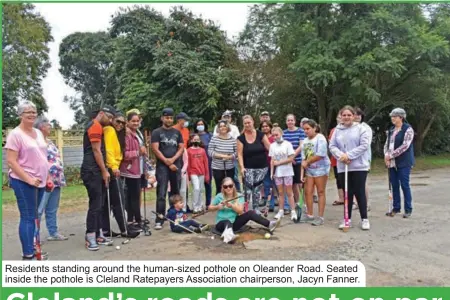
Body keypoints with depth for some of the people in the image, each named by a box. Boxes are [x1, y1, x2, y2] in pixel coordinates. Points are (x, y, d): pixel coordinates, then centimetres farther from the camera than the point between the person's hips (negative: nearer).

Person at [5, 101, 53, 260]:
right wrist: (28, 179, -20)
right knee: (28, 217, -4)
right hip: (23, 182, -7)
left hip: (39, 181, 7)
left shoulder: (38, 133, 12)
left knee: (34, 216, 12)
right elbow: (11, 161, -15)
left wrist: (48, 177, 14)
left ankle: (31, 248, 23)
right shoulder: (15, 134, -10)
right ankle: (28, 255, 4)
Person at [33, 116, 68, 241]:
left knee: (52, 210, 14)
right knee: (38, 210, -5)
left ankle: (53, 233, 21)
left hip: (56, 181, 9)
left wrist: (60, 178, 19)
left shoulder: (50, 142, 19)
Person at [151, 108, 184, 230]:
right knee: (161, 194, -7)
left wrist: (173, 159, -10)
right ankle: (159, 220, -4)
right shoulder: (156, 132, 1)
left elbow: (181, 148, 7)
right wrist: (167, 162, -10)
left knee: (176, 193, 11)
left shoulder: (177, 132, 13)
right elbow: (155, 149, -8)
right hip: (162, 166, -4)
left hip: (176, 165, 4)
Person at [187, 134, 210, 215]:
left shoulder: (202, 150, 7)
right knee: (196, 188, -14)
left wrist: (207, 175, 7)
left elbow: (206, 163, 8)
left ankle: (199, 207, 21)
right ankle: (195, 208, -4)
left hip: (202, 173, 3)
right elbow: (188, 163, -1)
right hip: (193, 173, -3)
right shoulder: (189, 150, -1)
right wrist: (189, 174, -2)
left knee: (200, 190, 9)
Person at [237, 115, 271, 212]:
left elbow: (269, 148, -3)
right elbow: (240, 154, -3)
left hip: (262, 167, 1)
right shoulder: (241, 138, -1)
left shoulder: (261, 135, -1)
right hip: (248, 168, 0)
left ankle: (256, 208, 18)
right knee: (248, 188, -12)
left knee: (257, 188, 5)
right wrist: (242, 167, -13)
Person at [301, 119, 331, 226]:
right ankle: (310, 215, 17)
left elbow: (320, 155, -21)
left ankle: (320, 217, 5)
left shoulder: (320, 138, -11)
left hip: (320, 168, -7)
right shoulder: (305, 140, 12)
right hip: (309, 169, 7)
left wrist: (307, 162, -14)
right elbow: (303, 155, 12)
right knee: (308, 191, 6)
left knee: (321, 192, 0)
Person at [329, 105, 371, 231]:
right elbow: (332, 146, 3)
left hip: (359, 166, -3)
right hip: (343, 167, 3)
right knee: (347, 193, 10)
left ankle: (364, 219, 14)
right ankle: (348, 219, 19)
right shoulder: (337, 130, 7)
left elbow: (364, 145, -12)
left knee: (359, 192, 1)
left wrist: (349, 155, -18)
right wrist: (341, 156, -15)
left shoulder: (361, 128, -3)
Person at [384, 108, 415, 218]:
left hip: (403, 162, -6)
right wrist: (386, 156, -6)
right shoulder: (391, 130, 12)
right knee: (394, 185, 9)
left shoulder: (408, 129, -8)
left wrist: (391, 155, -16)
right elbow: (387, 144, 11)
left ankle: (408, 209, 11)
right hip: (392, 163, 6)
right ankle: (396, 208, 20)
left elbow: (405, 146, -17)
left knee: (404, 185, -1)